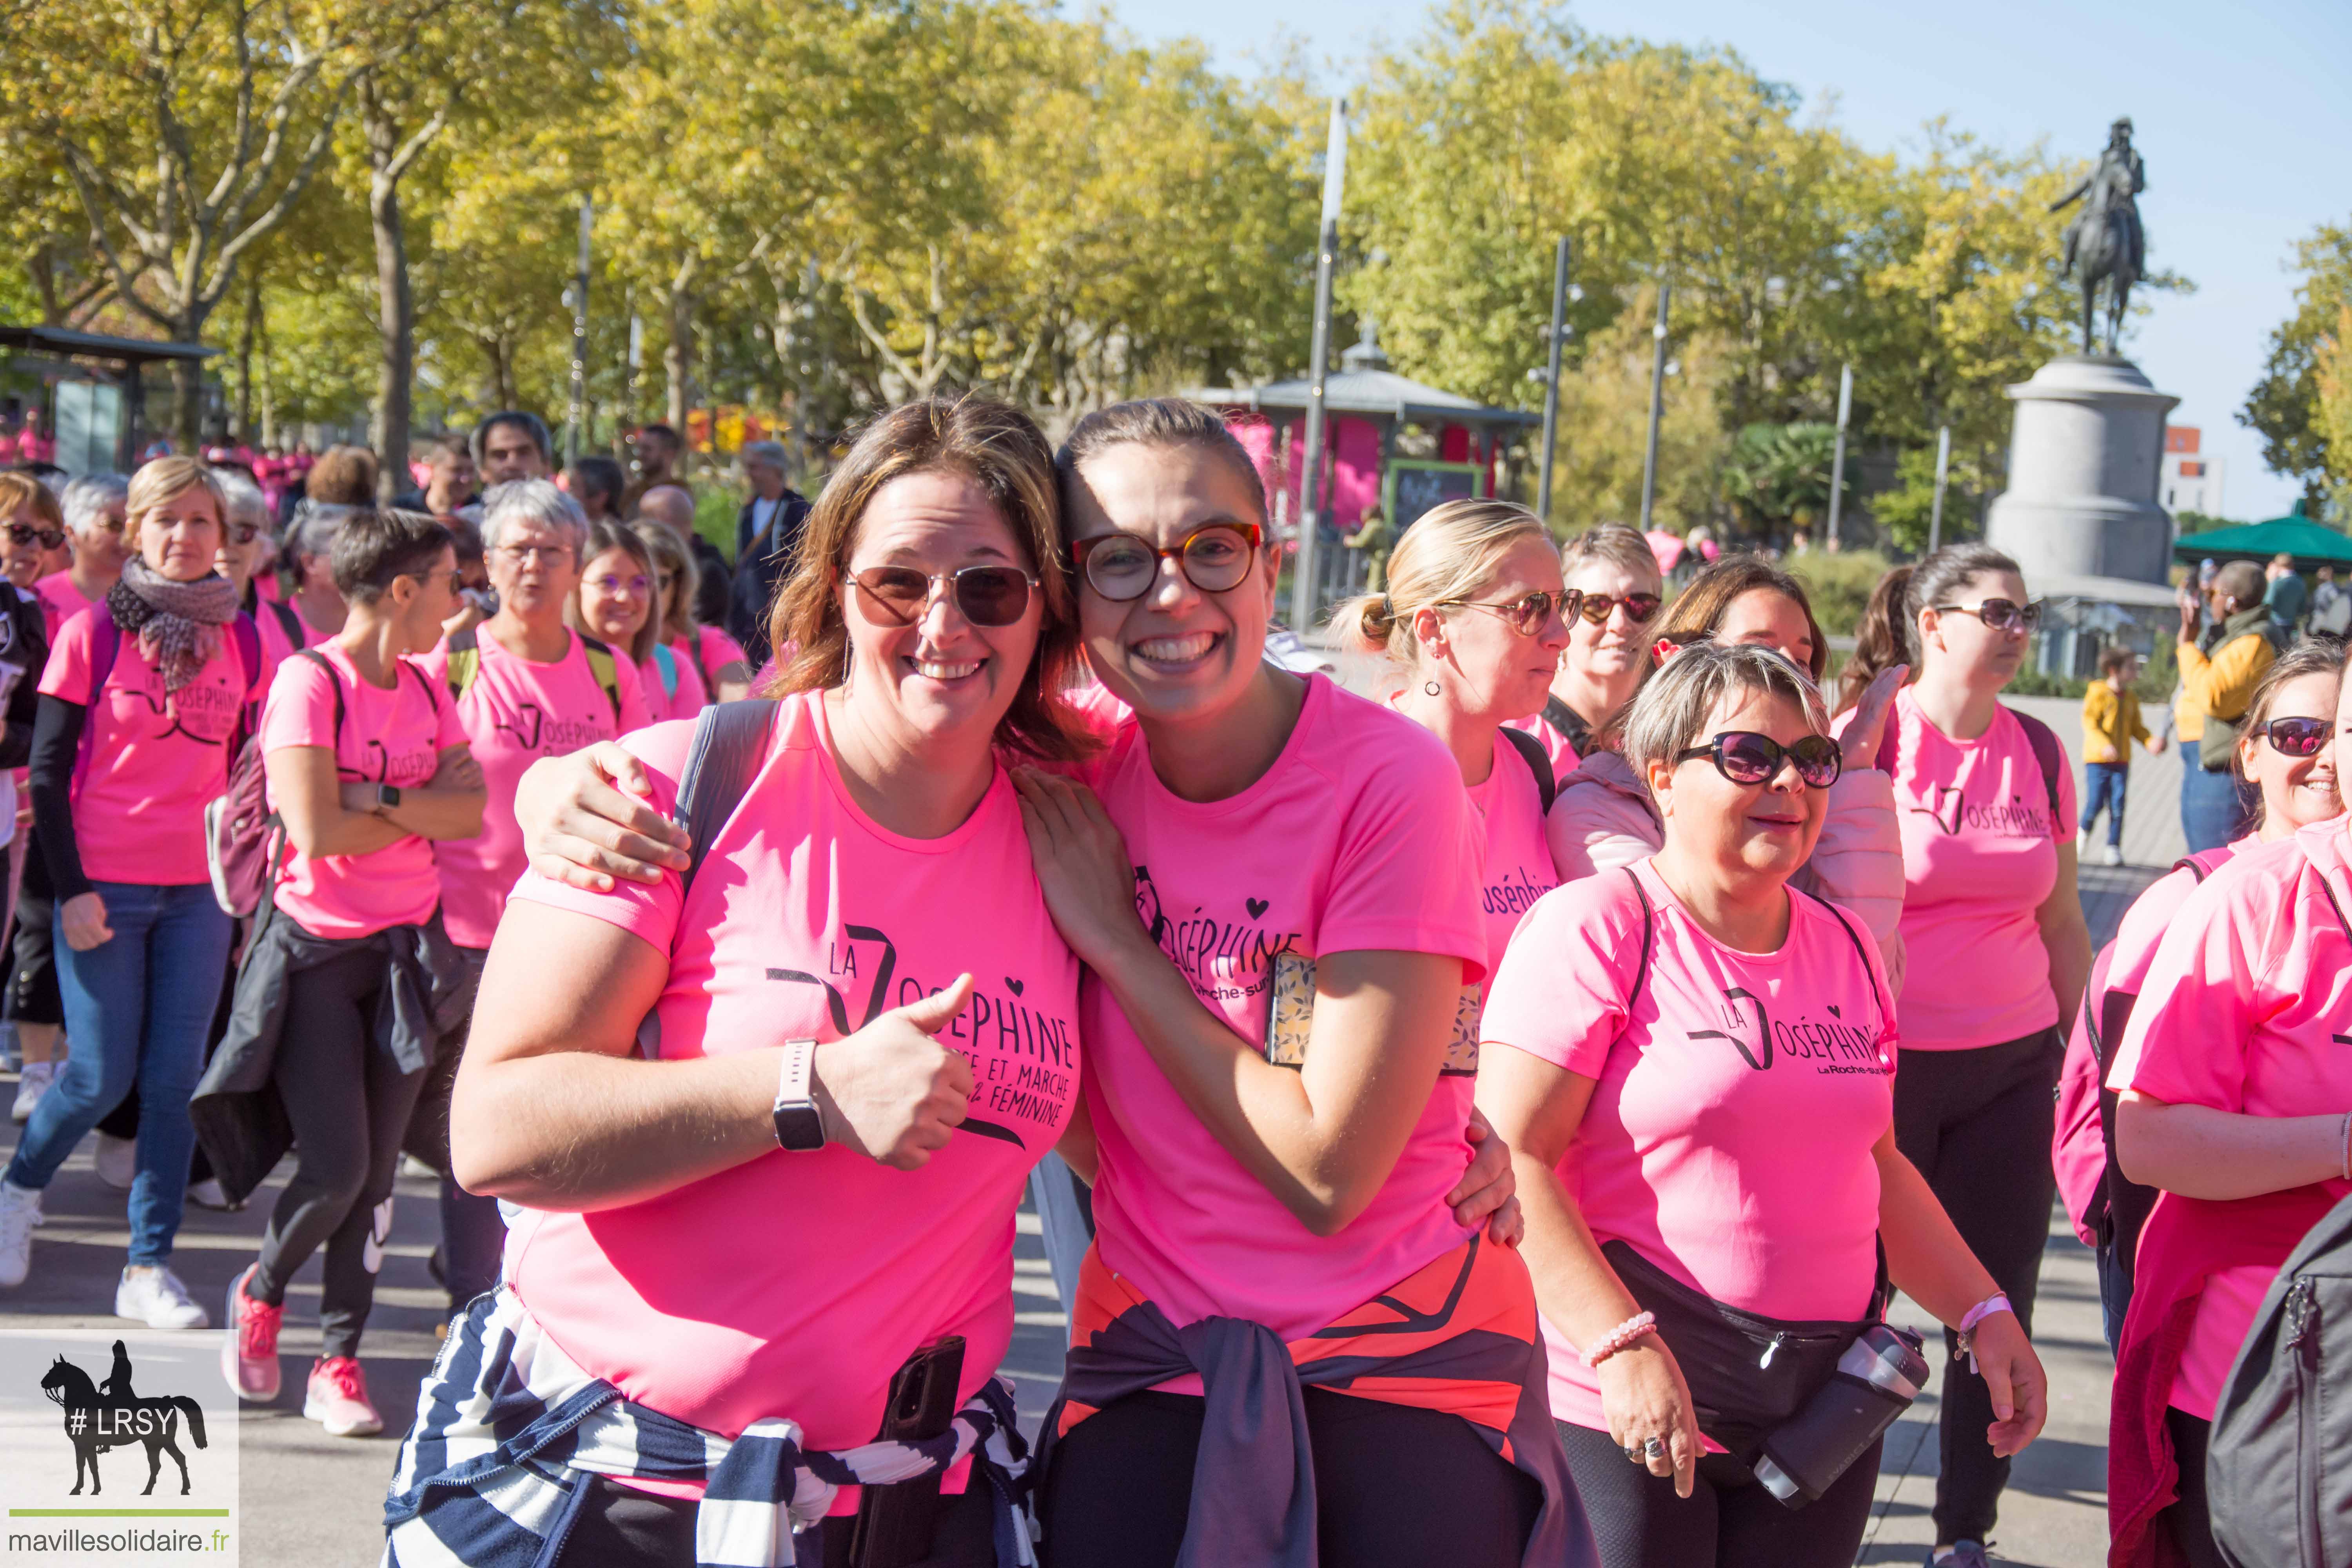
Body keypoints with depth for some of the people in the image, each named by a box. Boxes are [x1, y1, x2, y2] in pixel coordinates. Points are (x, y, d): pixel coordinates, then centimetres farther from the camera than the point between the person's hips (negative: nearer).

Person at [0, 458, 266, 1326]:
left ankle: (149, 1267, 11)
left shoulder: (242, 641, 5)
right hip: (104, 887, -3)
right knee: (102, 1076, 1)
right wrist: (71, 890, -9)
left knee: (175, 1079, 2)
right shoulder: (92, 632, -4)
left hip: (200, 891, 3)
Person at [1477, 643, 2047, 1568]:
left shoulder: (1845, 946, 13)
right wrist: (1623, 1344, -21)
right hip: (1632, 1405, -6)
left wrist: (1983, 1315, 15)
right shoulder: (1597, 927, -9)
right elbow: (1512, 1160, -15)